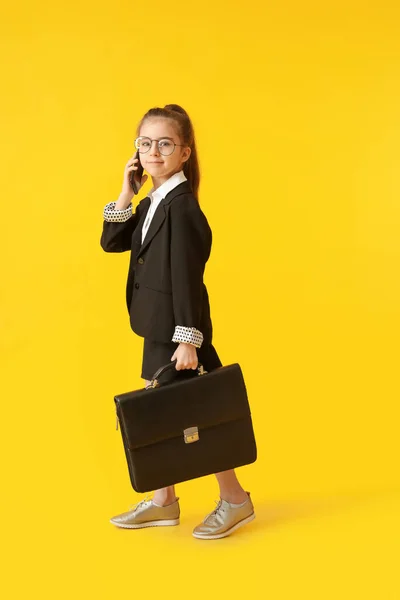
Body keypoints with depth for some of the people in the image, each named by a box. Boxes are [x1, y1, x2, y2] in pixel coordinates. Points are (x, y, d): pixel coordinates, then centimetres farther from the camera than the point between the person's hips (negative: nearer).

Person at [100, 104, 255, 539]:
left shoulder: (182, 206, -17)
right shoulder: (152, 204, 10)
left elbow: (186, 278, -21)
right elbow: (111, 242, 8)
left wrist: (188, 340, -22)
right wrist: (126, 192, 0)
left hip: (178, 331, -9)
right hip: (158, 329, 9)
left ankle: (234, 499, 16)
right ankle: (163, 502, 28)